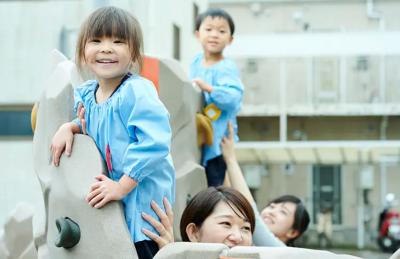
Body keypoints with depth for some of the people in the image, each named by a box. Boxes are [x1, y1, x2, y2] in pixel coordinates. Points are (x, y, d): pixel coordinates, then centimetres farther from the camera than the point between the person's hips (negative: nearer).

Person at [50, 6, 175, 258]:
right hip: (109, 198, 8)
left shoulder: (137, 92, -20)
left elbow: (154, 143, -27)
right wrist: (69, 128, 5)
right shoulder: (86, 94, 5)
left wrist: (122, 186, -26)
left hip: (141, 195, -8)